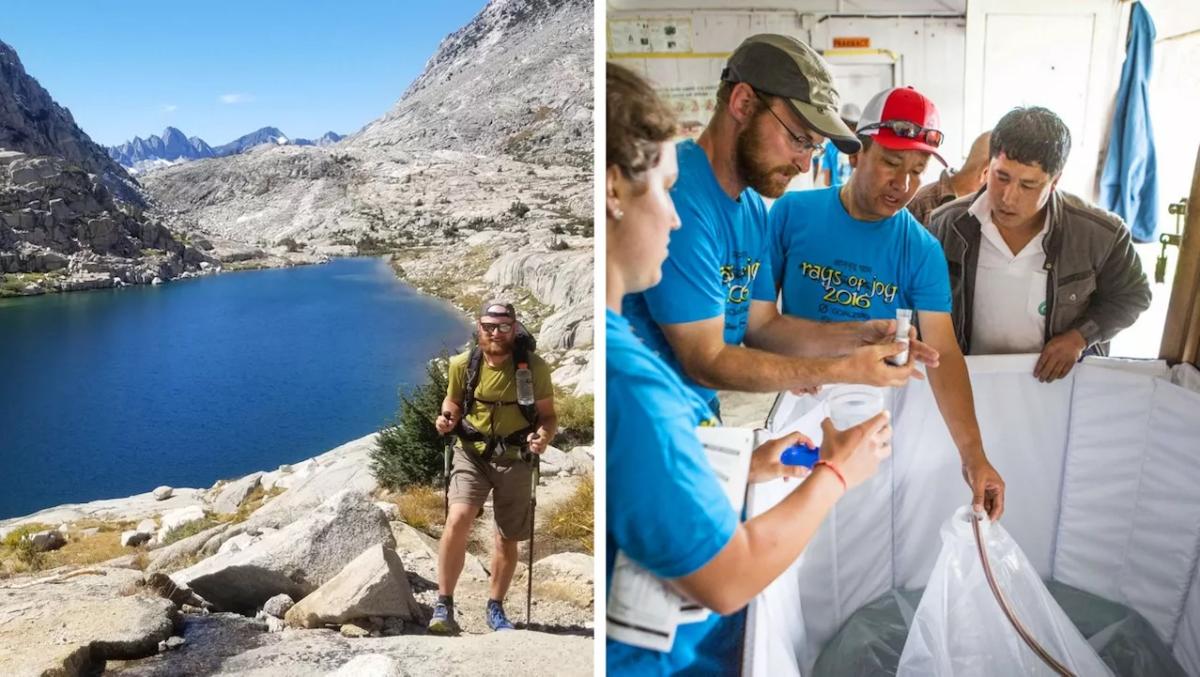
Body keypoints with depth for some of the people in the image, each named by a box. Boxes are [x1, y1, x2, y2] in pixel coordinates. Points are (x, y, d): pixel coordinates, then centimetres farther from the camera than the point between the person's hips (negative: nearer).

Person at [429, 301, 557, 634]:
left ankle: (496, 609, 33)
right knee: (457, 520, -23)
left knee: (507, 538, 12)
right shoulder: (464, 364, -9)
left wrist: (543, 436, -26)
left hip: (514, 459, 0)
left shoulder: (534, 367, -13)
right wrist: (447, 418, -12)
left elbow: (548, 415, -4)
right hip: (472, 454, 0)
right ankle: (444, 605, -9)